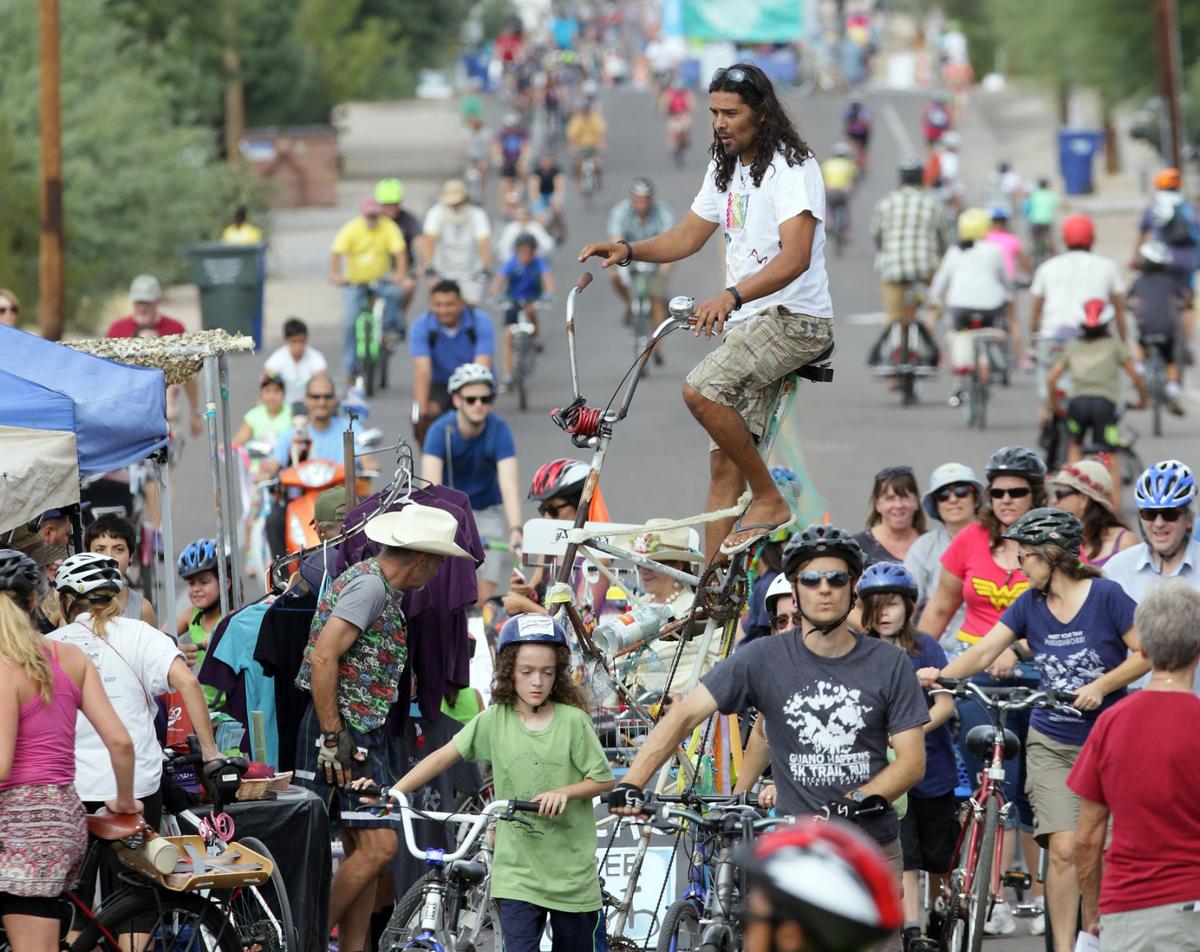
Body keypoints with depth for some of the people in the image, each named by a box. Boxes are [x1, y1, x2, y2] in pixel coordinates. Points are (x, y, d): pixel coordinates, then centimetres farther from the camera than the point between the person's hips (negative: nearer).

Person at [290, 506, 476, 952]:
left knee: (364, 850, 9)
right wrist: (332, 738, -22)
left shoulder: (383, 588, 17)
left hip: (364, 734, 10)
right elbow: (323, 658, -23)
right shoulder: (369, 585, -15)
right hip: (343, 733, -10)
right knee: (378, 845, -13)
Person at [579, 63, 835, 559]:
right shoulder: (727, 169, 15)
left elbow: (795, 258, -25)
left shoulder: (791, 166, -13)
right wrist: (628, 250, 4)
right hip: (747, 323, 9)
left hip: (794, 318, -9)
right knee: (723, 464, 1)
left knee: (700, 390, -28)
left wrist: (731, 297, -38)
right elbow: (689, 236, 23)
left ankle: (769, 501, -13)